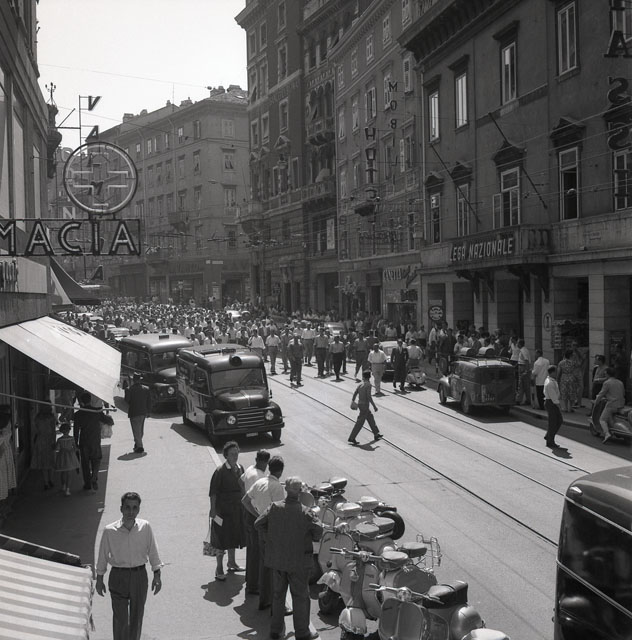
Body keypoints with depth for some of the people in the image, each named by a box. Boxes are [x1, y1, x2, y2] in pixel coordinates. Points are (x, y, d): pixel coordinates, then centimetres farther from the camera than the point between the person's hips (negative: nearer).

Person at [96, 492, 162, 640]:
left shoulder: (145, 527, -9)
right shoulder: (109, 531, -13)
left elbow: (152, 552, 0)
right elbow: (103, 556, 0)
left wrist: (157, 575, 1)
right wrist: (99, 579, 7)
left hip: (139, 575, 2)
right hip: (118, 576, -1)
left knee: (137, 616, 15)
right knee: (120, 618, 4)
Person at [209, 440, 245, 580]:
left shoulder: (240, 469, 2)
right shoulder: (220, 471, -17)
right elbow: (213, 493, -14)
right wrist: (213, 510, -16)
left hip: (237, 508, 6)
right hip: (223, 509, -6)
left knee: (234, 536, 18)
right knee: (222, 538, 1)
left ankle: (231, 563, 35)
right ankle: (219, 568, 12)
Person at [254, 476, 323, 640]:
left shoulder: (274, 508, -10)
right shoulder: (305, 512, -19)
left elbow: (258, 524, -5)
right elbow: (318, 530, -18)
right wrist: (310, 539, 3)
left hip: (277, 559, 3)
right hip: (299, 561, -3)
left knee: (278, 594, 18)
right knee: (300, 596, 11)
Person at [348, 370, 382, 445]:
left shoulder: (360, 384, 4)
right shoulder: (368, 384, -17)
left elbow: (355, 393, 11)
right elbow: (369, 397, -22)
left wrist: (353, 401, 26)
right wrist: (374, 406, -16)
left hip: (360, 404, 8)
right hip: (365, 405, -8)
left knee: (370, 418, 20)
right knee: (360, 422, -5)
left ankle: (376, 434, 31)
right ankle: (352, 438, -4)